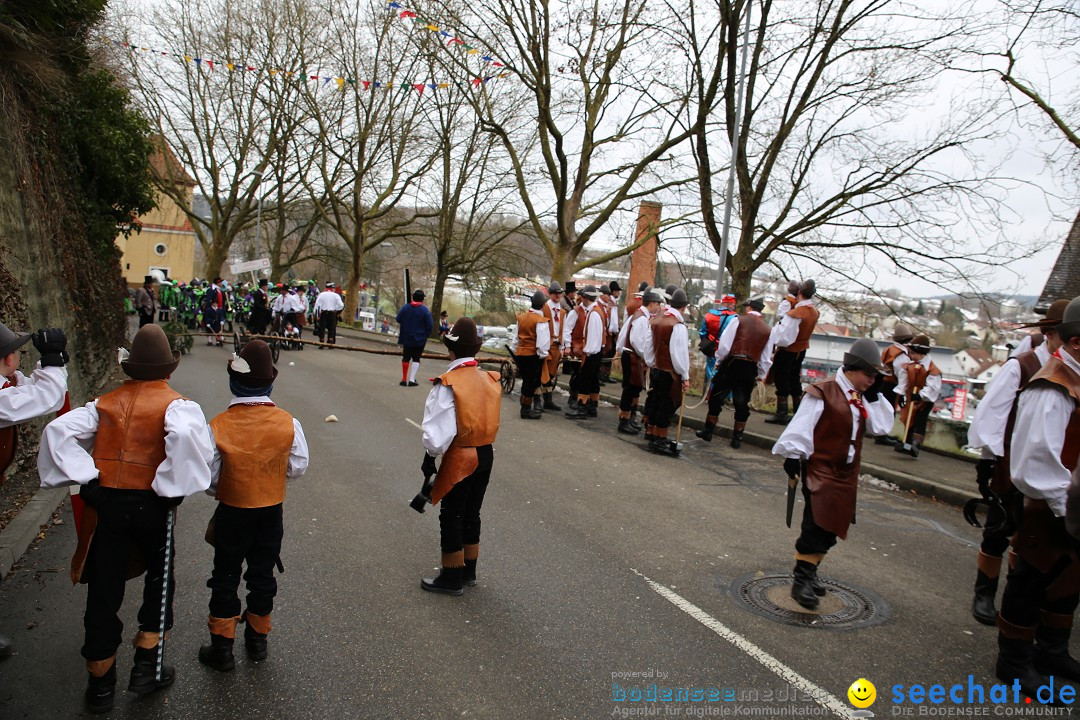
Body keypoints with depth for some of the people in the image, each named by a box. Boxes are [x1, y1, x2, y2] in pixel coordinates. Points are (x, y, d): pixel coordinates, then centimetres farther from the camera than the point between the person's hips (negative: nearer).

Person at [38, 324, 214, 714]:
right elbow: (186, 435, -29)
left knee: (104, 588, 14)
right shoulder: (176, 404, -8)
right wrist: (171, 490, -17)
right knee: (159, 578, 19)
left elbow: (58, 430, -5)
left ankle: (100, 681, 26)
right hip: (150, 505, -3)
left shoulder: (105, 403, 6)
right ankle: (147, 664, 23)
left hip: (105, 504, 4)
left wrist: (86, 480, -6)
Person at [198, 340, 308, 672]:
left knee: (225, 578, 15)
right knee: (263, 575, 18)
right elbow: (297, 468, -6)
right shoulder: (289, 423, -15)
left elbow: (208, 478, -11)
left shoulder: (218, 426, -20)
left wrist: (220, 491, 10)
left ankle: (222, 647, 25)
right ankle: (257, 640, 34)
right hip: (271, 512, 2)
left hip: (232, 513, -2)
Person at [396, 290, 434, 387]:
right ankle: (412, 379, -2)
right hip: (420, 339, -3)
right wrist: (426, 335, 2)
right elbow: (430, 324, -13)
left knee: (406, 358, 14)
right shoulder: (425, 310, -12)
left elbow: (398, 320, 5)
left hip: (406, 338, 3)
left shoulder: (405, 307, -2)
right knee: (416, 359, 7)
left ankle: (404, 380, 16)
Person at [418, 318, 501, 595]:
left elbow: (440, 430, -19)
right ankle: (468, 572, 33)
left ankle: (452, 578, 20)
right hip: (486, 454, 7)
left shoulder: (448, 384, -20)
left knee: (451, 518, 8)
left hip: (460, 458, -6)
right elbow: (490, 421, 4)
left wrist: (430, 457, -6)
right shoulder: (489, 379, -1)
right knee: (471, 514, 19)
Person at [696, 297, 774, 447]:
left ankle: (708, 431, 17)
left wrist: (718, 361, 5)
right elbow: (766, 359, 8)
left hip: (731, 364, -3)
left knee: (716, 398, 10)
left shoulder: (738, 320, -4)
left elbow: (724, 345, -9)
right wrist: (761, 376, 20)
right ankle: (737, 438, 16)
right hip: (751, 369, 3)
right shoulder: (767, 329, 6)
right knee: (742, 404, 12)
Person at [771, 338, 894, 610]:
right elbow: (801, 426, -16)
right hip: (820, 471, -8)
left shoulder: (862, 399, 10)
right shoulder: (823, 393, -14)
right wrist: (793, 455, -18)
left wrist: (875, 396, -1)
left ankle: (809, 572, 27)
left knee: (831, 528, 13)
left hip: (846, 475, 8)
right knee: (816, 526, -12)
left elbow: (881, 427, 3)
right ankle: (801, 580, -5)